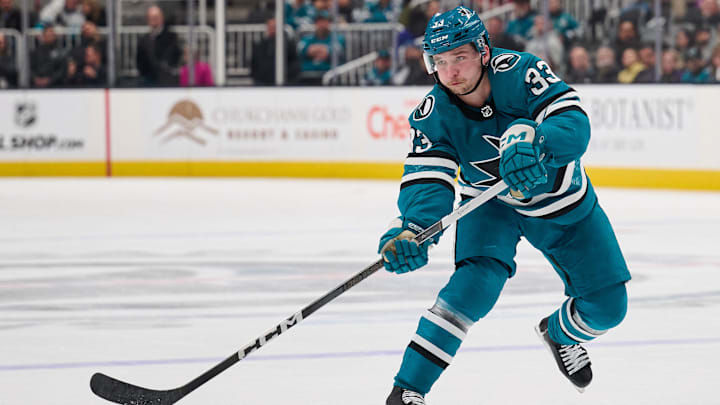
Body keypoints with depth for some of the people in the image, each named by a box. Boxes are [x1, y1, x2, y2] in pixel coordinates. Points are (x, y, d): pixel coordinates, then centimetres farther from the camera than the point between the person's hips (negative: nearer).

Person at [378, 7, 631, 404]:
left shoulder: (519, 72, -30)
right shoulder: (433, 114, -23)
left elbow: (574, 124, -40)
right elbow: (427, 180, -31)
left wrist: (533, 142, -62)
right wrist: (412, 229, -52)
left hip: (562, 201, 1)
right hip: (490, 203, -1)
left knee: (607, 306, 1)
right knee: (478, 280, -29)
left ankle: (560, 333, 39)